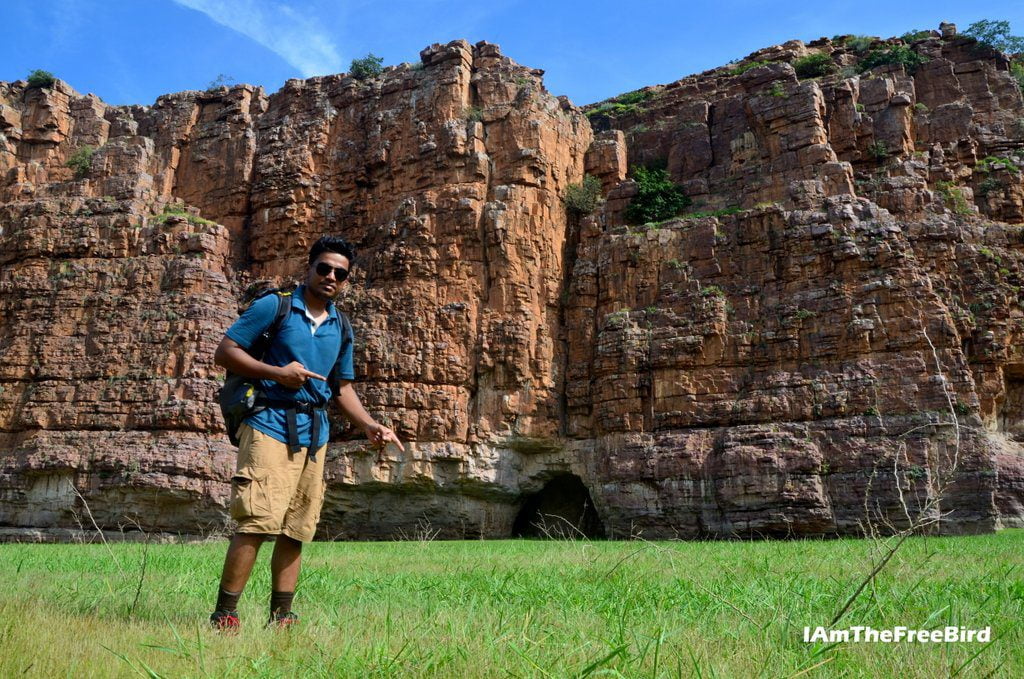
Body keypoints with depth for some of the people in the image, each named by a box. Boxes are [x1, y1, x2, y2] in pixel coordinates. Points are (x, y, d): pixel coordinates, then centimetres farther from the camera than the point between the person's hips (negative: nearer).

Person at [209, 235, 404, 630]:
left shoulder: (341, 327, 17)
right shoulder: (274, 306, 0)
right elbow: (224, 352, -3)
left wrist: (370, 426, 10)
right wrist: (277, 372, -15)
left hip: (315, 433, 6)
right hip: (270, 424, -6)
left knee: (296, 530, 8)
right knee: (256, 521, -13)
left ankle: (280, 618, 17)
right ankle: (223, 617, -5)